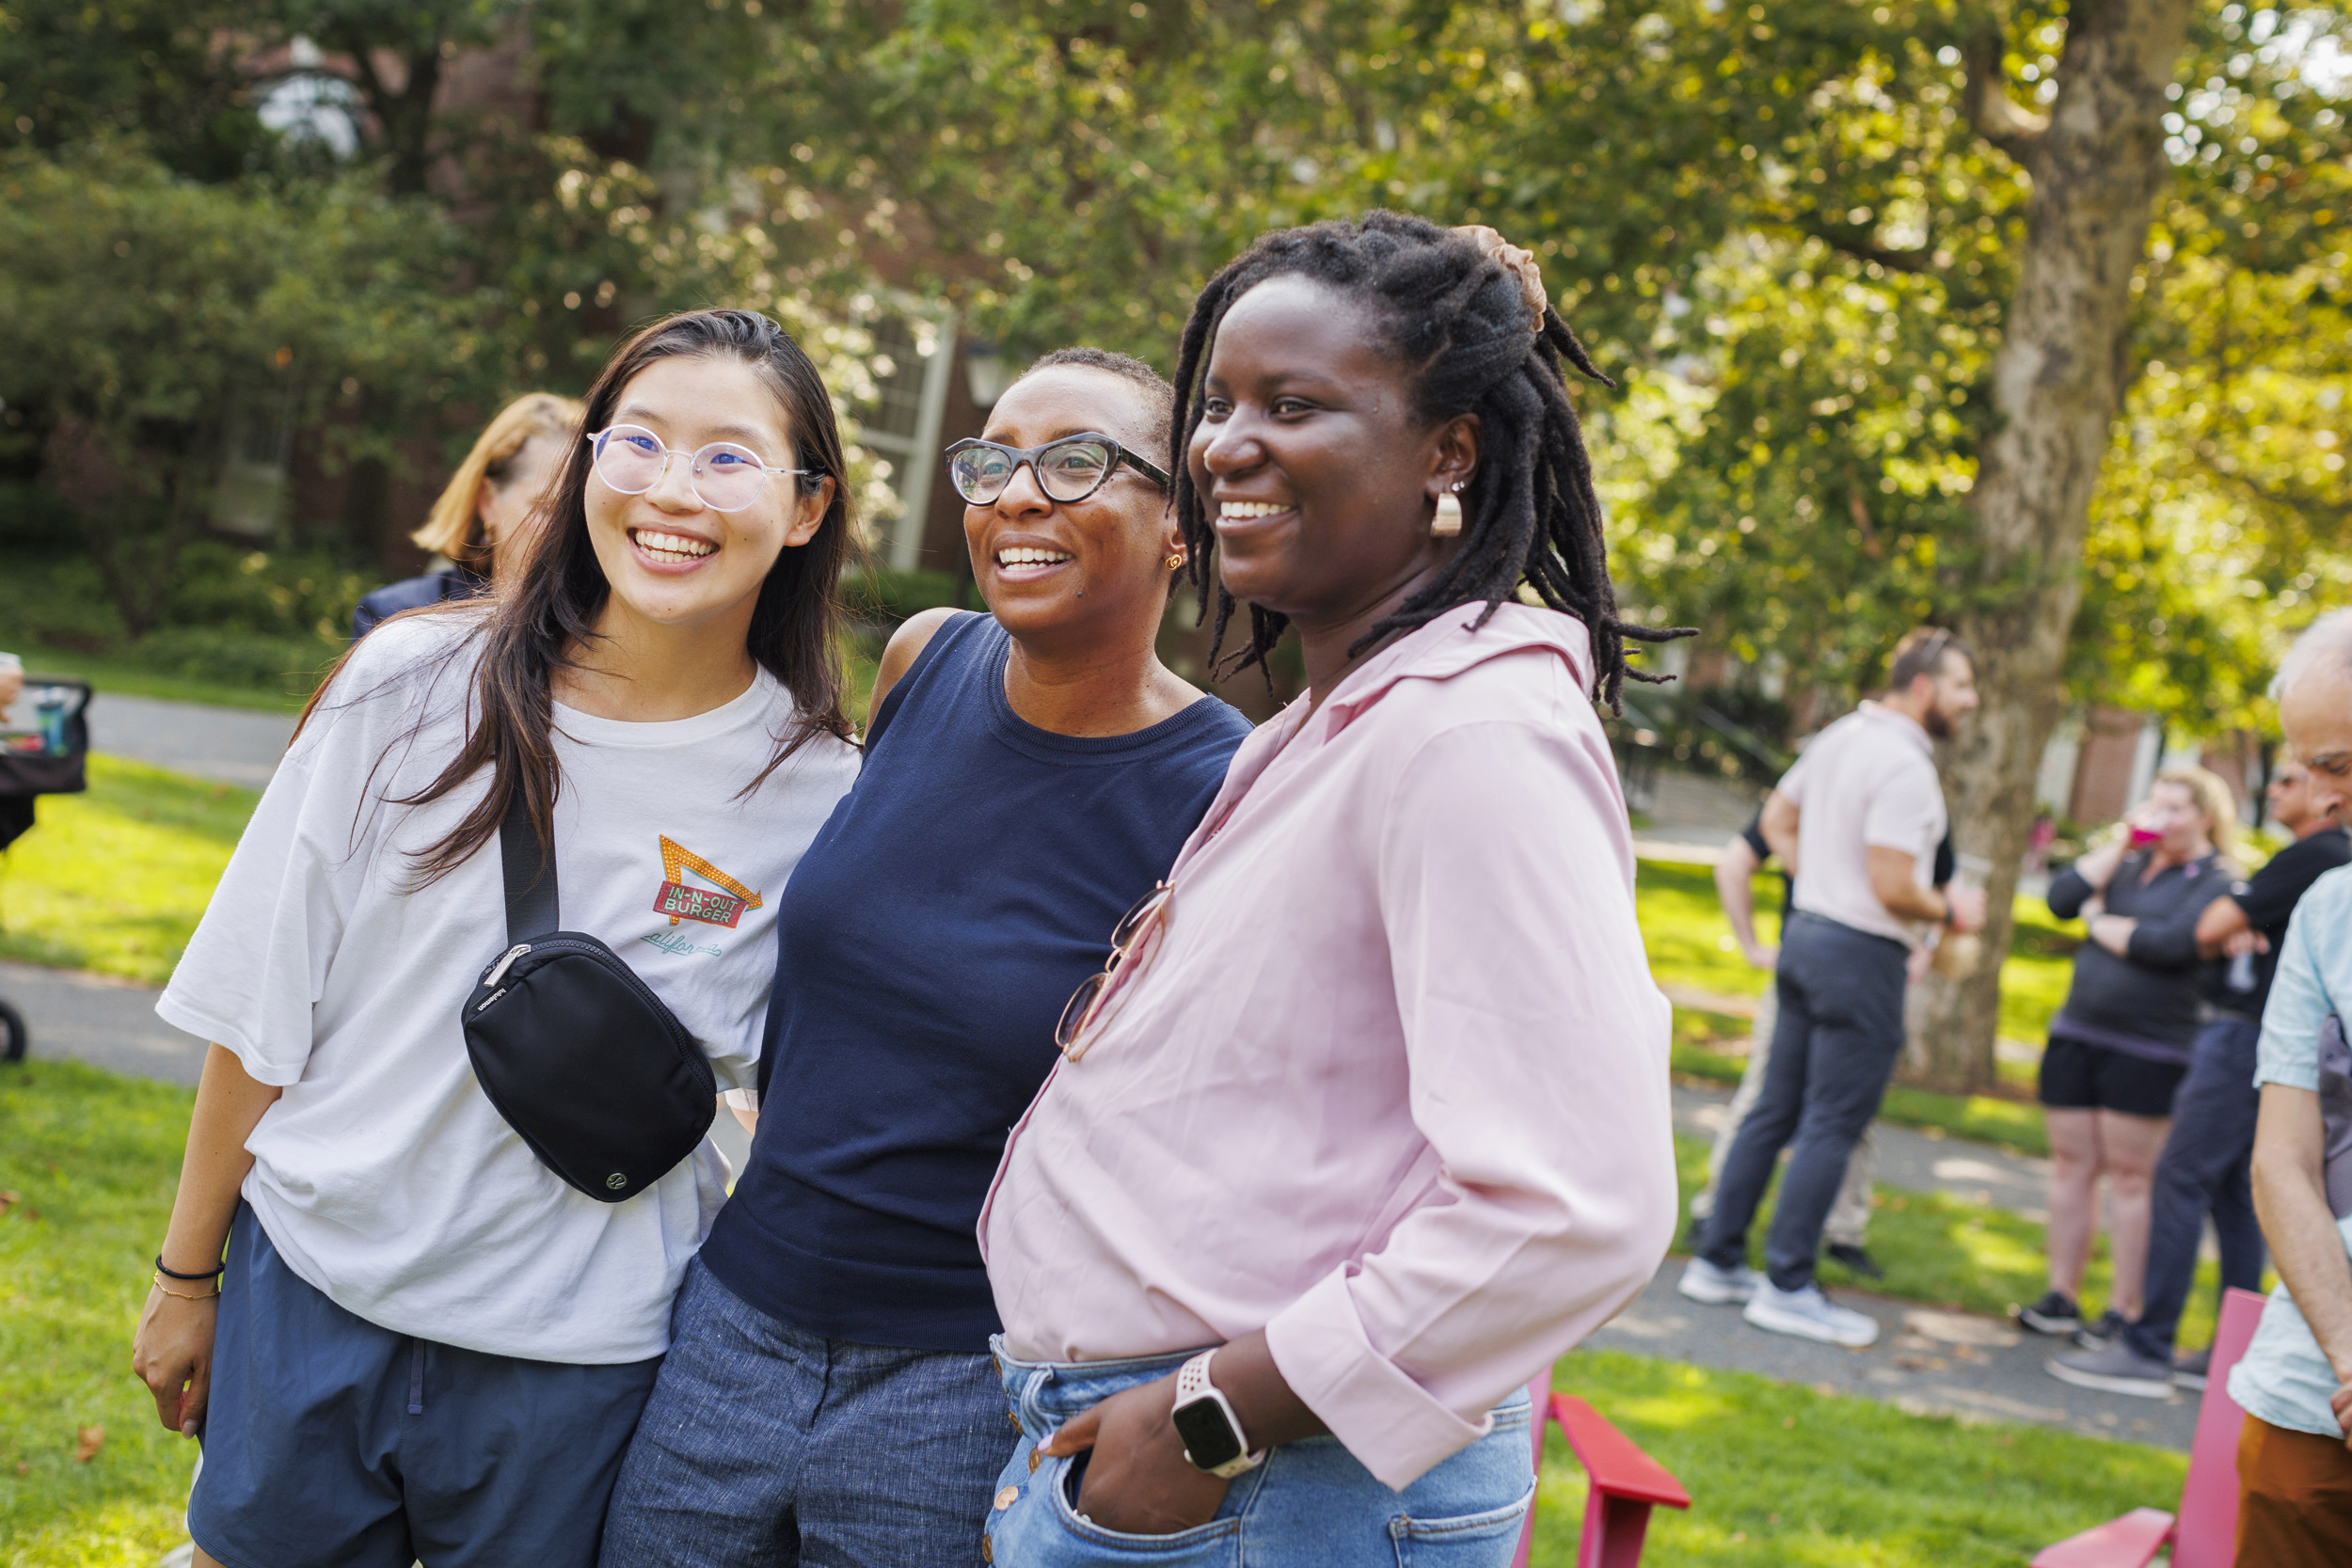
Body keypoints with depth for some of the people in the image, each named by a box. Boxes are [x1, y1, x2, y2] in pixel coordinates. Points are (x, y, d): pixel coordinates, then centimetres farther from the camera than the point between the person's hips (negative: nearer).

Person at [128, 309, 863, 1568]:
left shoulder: (818, 793, -8)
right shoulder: (411, 685, -7)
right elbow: (262, 1009, 0)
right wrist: (186, 1275, 5)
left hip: (574, 1363, -1)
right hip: (311, 1291, 1)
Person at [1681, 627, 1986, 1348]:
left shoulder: (1841, 736, 9)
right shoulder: (1904, 766, -19)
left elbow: (1777, 816, 22)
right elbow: (1893, 887, -22)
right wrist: (1952, 912, -5)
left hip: (1808, 932, 9)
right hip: (1863, 955, -9)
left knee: (1775, 1111, 14)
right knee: (1832, 1128, -2)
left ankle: (1717, 1262, 19)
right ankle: (1787, 1286, 3)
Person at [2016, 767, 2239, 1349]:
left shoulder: (2215, 881, -5)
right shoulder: (2128, 864, 14)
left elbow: (2171, 943, -20)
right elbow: (2062, 898, 0)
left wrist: (2102, 922, -6)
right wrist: (2122, 842, -2)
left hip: (2148, 1053, -6)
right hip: (2077, 1036, 6)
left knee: (2130, 1176, -1)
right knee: (2072, 1166, 7)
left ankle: (2125, 1310, 5)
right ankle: (2061, 1296, 14)